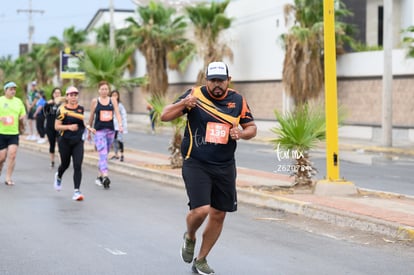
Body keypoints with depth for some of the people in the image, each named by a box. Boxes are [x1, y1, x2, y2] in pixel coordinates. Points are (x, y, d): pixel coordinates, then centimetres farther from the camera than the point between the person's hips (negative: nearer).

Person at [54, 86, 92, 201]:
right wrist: (69, 127, -22)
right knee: (65, 164, 15)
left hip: (78, 142, 2)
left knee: (78, 166, -10)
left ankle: (77, 191, -9)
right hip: (65, 141, -2)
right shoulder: (62, 109, -7)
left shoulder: (81, 108, 5)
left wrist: (87, 127, 11)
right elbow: (57, 126, -9)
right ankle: (58, 177, 50)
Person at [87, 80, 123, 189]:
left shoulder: (113, 100, 6)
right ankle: (105, 177, -26)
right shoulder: (95, 101, 1)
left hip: (110, 130, 3)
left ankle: (99, 176, 25)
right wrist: (89, 131, 13)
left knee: (105, 154, 12)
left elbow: (117, 113, -1)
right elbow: (91, 117, 9)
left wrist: (120, 124, -19)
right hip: (98, 130, -3)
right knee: (103, 154, -16)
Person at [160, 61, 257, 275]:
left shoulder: (238, 100, 3)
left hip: (225, 167, 4)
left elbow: (252, 127, 12)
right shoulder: (195, 95, -6)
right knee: (201, 210, -18)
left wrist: (242, 133, -10)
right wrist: (183, 104, -25)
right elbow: (165, 116, -7)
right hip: (196, 164, -4)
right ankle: (189, 237, 17)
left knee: (218, 215, 7)